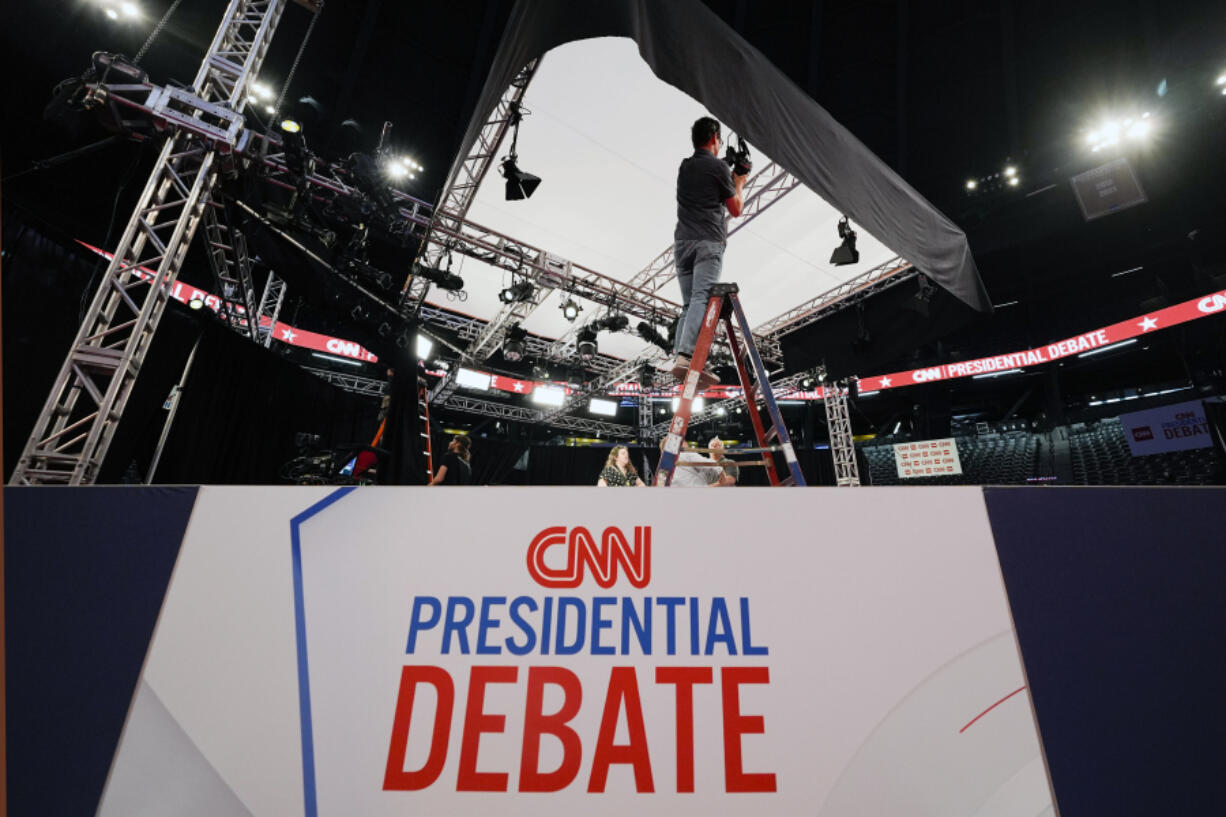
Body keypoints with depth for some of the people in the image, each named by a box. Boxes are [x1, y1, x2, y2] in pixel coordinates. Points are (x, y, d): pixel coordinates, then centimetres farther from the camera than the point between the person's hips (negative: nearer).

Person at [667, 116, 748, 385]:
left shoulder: (684, 167, 23)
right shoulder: (719, 167, 4)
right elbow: (735, 209, 9)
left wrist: (730, 178, 43)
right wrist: (739, 184, 25)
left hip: (682, 242, 7)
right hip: (708, 242, -6)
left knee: (688, 303, 4)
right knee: (702, 299, -19)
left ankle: (679, 356, -9)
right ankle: (685, 356, -34)